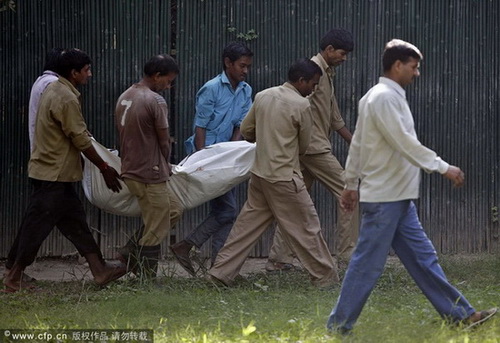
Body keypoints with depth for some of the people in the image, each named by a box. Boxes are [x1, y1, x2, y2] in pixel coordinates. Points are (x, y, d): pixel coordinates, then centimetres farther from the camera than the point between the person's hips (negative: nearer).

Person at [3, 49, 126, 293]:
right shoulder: (67, 99, -20)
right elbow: (81, 140, -18)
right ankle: (14, 279, 4)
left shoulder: (53, 90, 11)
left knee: (75, 222, 10)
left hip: (56, 173, 10)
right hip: (53, 175, -10)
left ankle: (100, 271, 14)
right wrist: (105, 168, -9)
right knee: (37, 226, -3)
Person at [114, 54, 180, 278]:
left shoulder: (124, 97, 9)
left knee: (172, 209, 20)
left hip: (129, 172, 9)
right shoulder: (155, 101, -16)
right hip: (150, 174, -9)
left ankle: (131, 252, 14)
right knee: (155, 232, 1)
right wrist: (166, 166, 9)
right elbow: (164, 141, -9)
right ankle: (147, 279, 5)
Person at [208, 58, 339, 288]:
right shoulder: (301, 105, -13)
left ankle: (221, 271, 12)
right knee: (306, 227, 3)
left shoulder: (263, 96, 5)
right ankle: (325, 278, 10)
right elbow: (303, 145, -3)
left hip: (259, 173, 7)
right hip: (285, 177, -7)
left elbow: (246, 130, 12)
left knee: (248, 224, 13)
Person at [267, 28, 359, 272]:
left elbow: (335, 118, 26)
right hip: (314, 146, -10)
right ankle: (347, 251, -1)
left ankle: (278, 259, 7)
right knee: (346, 192, -4)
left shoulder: (327, 74, 22)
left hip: (304, 150, 10)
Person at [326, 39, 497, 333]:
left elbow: (358, 143, 19)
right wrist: (443, 167, -18)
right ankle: (339, 327, 3)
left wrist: (352, 183, 22)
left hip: (399, 198, 10)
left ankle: (460, 314, 14)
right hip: (384, 198, -10)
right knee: (368, 265, -4)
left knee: (423, 258, 11)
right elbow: (405, 143, -22)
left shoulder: (384, 96, 15)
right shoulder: (384, 98, -17)